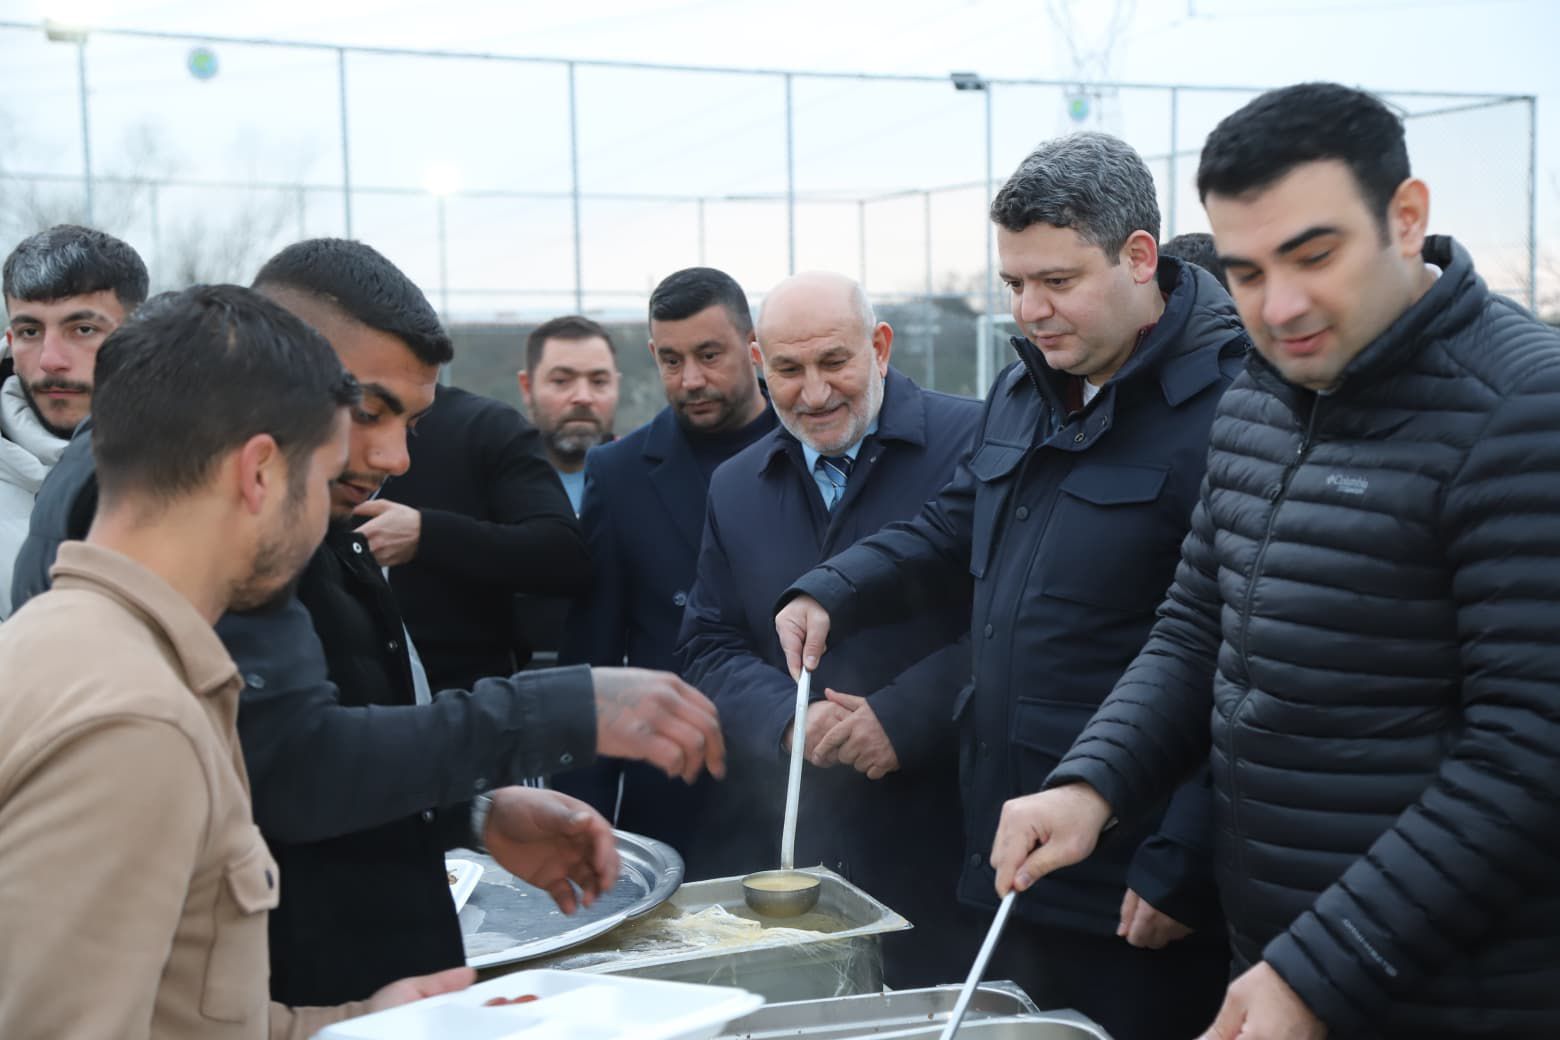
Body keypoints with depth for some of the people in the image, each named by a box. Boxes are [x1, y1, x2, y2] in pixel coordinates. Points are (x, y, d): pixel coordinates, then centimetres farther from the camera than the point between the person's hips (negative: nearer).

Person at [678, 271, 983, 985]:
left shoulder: (974, 441, -5)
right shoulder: (736, 488, 12)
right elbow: (708, 649, 11)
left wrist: (904, 715, -18)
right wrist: (788, 721, -8)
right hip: (802, 843, 4)